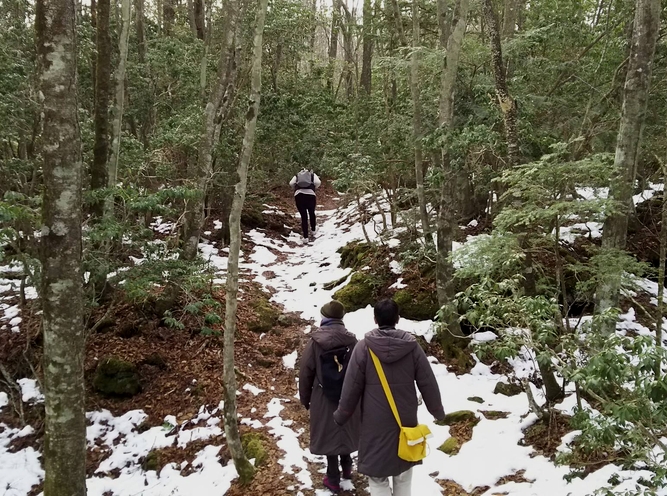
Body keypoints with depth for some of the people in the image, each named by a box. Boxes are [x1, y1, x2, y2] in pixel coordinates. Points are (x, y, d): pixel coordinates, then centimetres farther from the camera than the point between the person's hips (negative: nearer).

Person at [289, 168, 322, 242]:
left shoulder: (297, 175, 26)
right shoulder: (313, 175, 25)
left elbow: (291, 183, 6)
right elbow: (318, 182, 3)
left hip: (298, 195, 0)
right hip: (310, 195, 0)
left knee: (303, 217, 9)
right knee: (312, 213, 26)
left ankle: (305, 238, 6)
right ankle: (313, 231, 40)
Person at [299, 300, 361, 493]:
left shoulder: (316, 341, -14)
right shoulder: (352, 340, -9)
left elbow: (305, 372, -7)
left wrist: (305, 399, 7)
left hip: (324, 398, -3)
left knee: (329, 435, 10)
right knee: (346, 431, 23)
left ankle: (333, 479, 18)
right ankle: (347, 468, 40)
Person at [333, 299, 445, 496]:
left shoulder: (364, 347, -12)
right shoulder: (412, 346, -7)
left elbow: (351, 387, -7)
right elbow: (428, 384, -1)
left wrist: (342, 415, 8)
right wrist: (437, 410, 15)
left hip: (375, 423, -2)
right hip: (406, 421, 2)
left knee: (378, 477, 8)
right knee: (403, 477, 16)